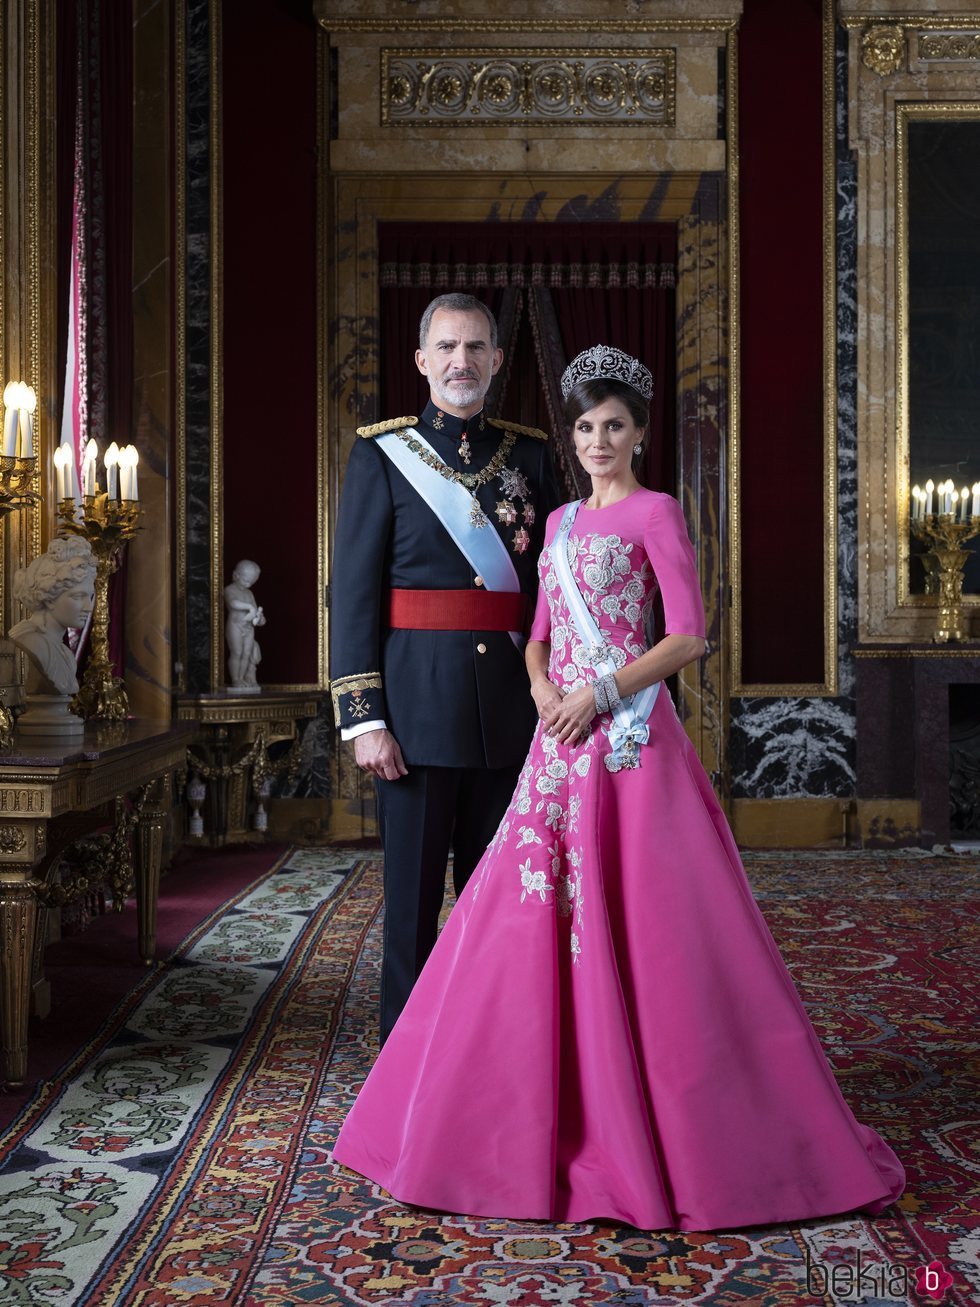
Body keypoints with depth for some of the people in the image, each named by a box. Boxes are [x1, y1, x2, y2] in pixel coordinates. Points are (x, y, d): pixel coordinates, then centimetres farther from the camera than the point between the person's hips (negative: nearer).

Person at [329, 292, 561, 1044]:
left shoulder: (531, 455, 10)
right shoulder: (383, 454, 1)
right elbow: (353, 593, -4)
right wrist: (364, 720, -10)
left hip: (510, 708, 3)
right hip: (419, 702, -3)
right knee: (414, 897, 5)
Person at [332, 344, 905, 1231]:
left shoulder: (656, 513, -1)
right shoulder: (562, 520, 18)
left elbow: (690, 637, -8)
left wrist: (601, 693, -14)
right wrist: (543, 688, -2)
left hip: (630, 736, -7)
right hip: (562, 737, 7)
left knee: (641, 918, -5)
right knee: (539, 914, 6)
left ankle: (677, 1125, 8)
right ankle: (556, 1108, 20)